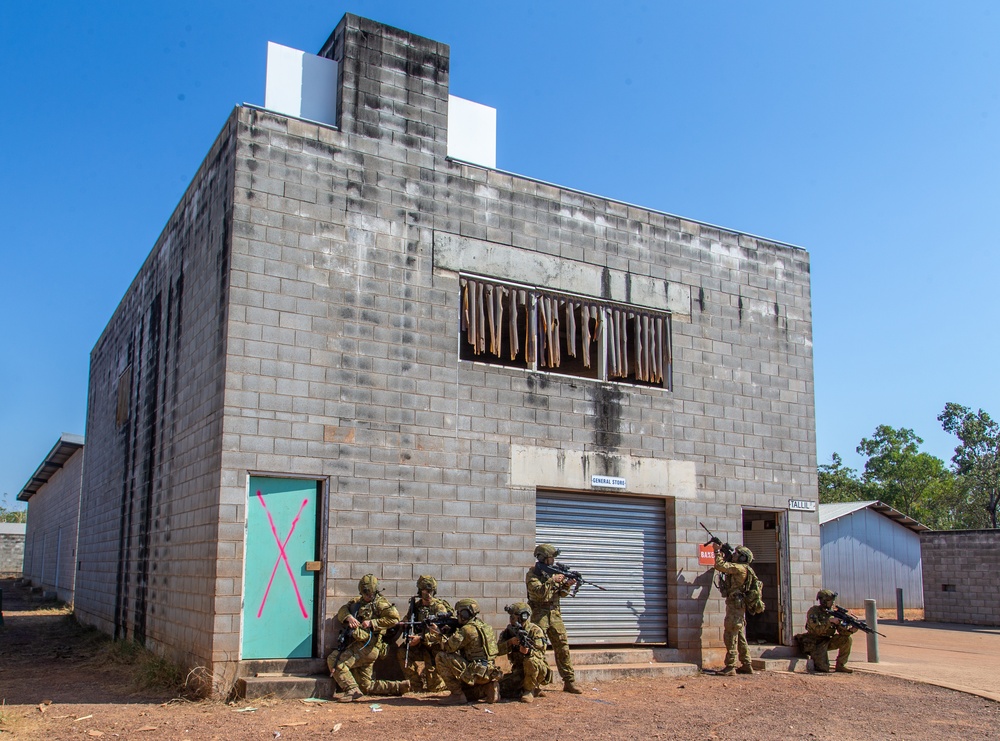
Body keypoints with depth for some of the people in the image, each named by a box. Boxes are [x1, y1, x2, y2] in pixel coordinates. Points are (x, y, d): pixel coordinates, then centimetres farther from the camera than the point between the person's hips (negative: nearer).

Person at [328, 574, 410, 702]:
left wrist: (372, 623, -19)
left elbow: (394, 618, -17)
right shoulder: (357, 602, 20)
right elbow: (342, 610, 9)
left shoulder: (380, 603, -3)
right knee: (366, 686, 13)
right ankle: (398, 687, 18)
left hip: (366, 647, -9)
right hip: (357, 647, 9)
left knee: (334, 660, -19)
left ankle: (353, 691, -20)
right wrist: (348, 617, -13)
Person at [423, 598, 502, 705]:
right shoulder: (481, 626, 16)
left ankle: (457, 695, -7)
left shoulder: (468, 629, -16)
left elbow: (448, 647, -17)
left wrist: (438, 634, 1)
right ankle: (488, 687, 9)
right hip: (488, 672, 10)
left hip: (477, 671, -10)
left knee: (441, 657, -11)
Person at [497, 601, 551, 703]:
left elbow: (540, 654, -23)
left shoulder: (535, 630, -15)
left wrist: (528, 651, -44)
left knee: (530, 661, -37)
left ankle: (529, 690, -14)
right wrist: (511, 642, -27)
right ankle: (535, 690, 8)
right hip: (519, 670, 6)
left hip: (539, 670, -6)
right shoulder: (509, 631, 2)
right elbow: (500, 649, -8)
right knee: (501, 688, -12)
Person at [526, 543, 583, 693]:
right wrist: (552, 580, -20)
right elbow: (539, 592, -21)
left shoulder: (554, 571, 12)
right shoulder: (532, 573, -6)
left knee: (563, 647, 5)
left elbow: (561, 593, 11)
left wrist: (567, 584, -7)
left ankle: (569, 682, 11)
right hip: (539, 613, -6)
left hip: (555, 613, 6)